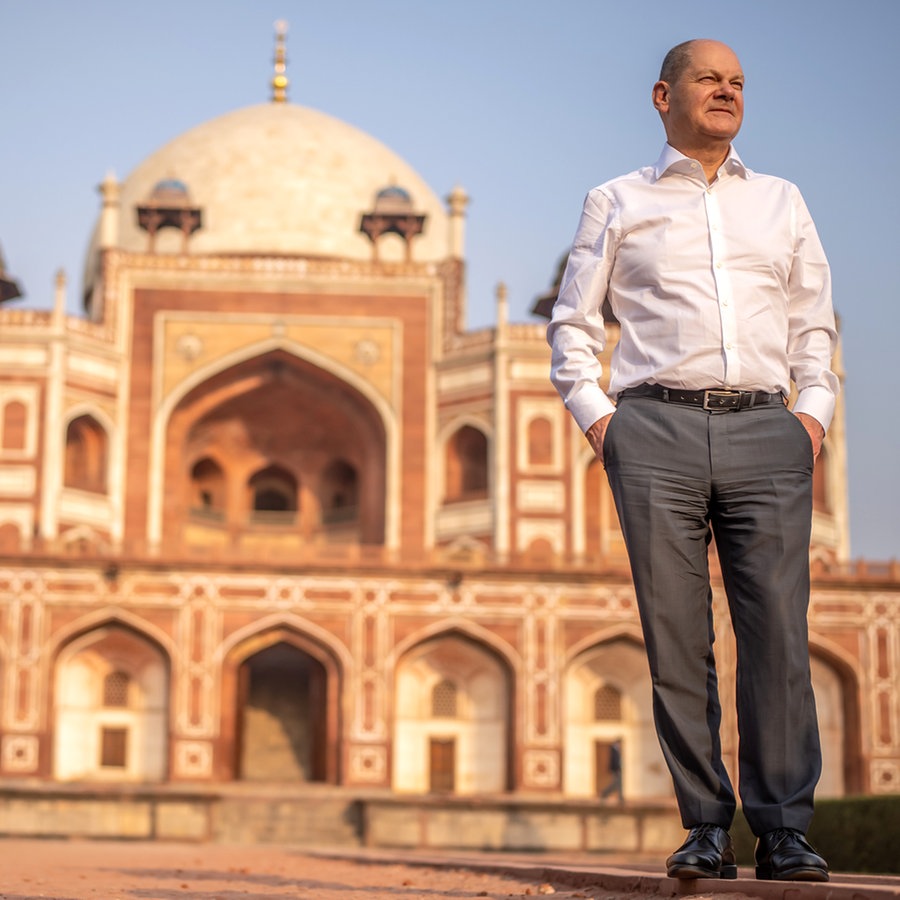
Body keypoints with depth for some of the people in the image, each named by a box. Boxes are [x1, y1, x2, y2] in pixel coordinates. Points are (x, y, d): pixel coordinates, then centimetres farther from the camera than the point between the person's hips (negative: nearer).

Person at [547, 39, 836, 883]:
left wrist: (814, 413, 6)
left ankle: (784, 828, -4)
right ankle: (706, 828, 2)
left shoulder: (781, 201, 22)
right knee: (676, 637, -5)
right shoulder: (617, 202, 15)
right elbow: (570, 324, 15)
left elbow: (814, 324, 21)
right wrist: (596, 418, 1)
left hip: (764, 432, 2)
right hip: (656, 428, -1)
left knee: (777, 630, -8)